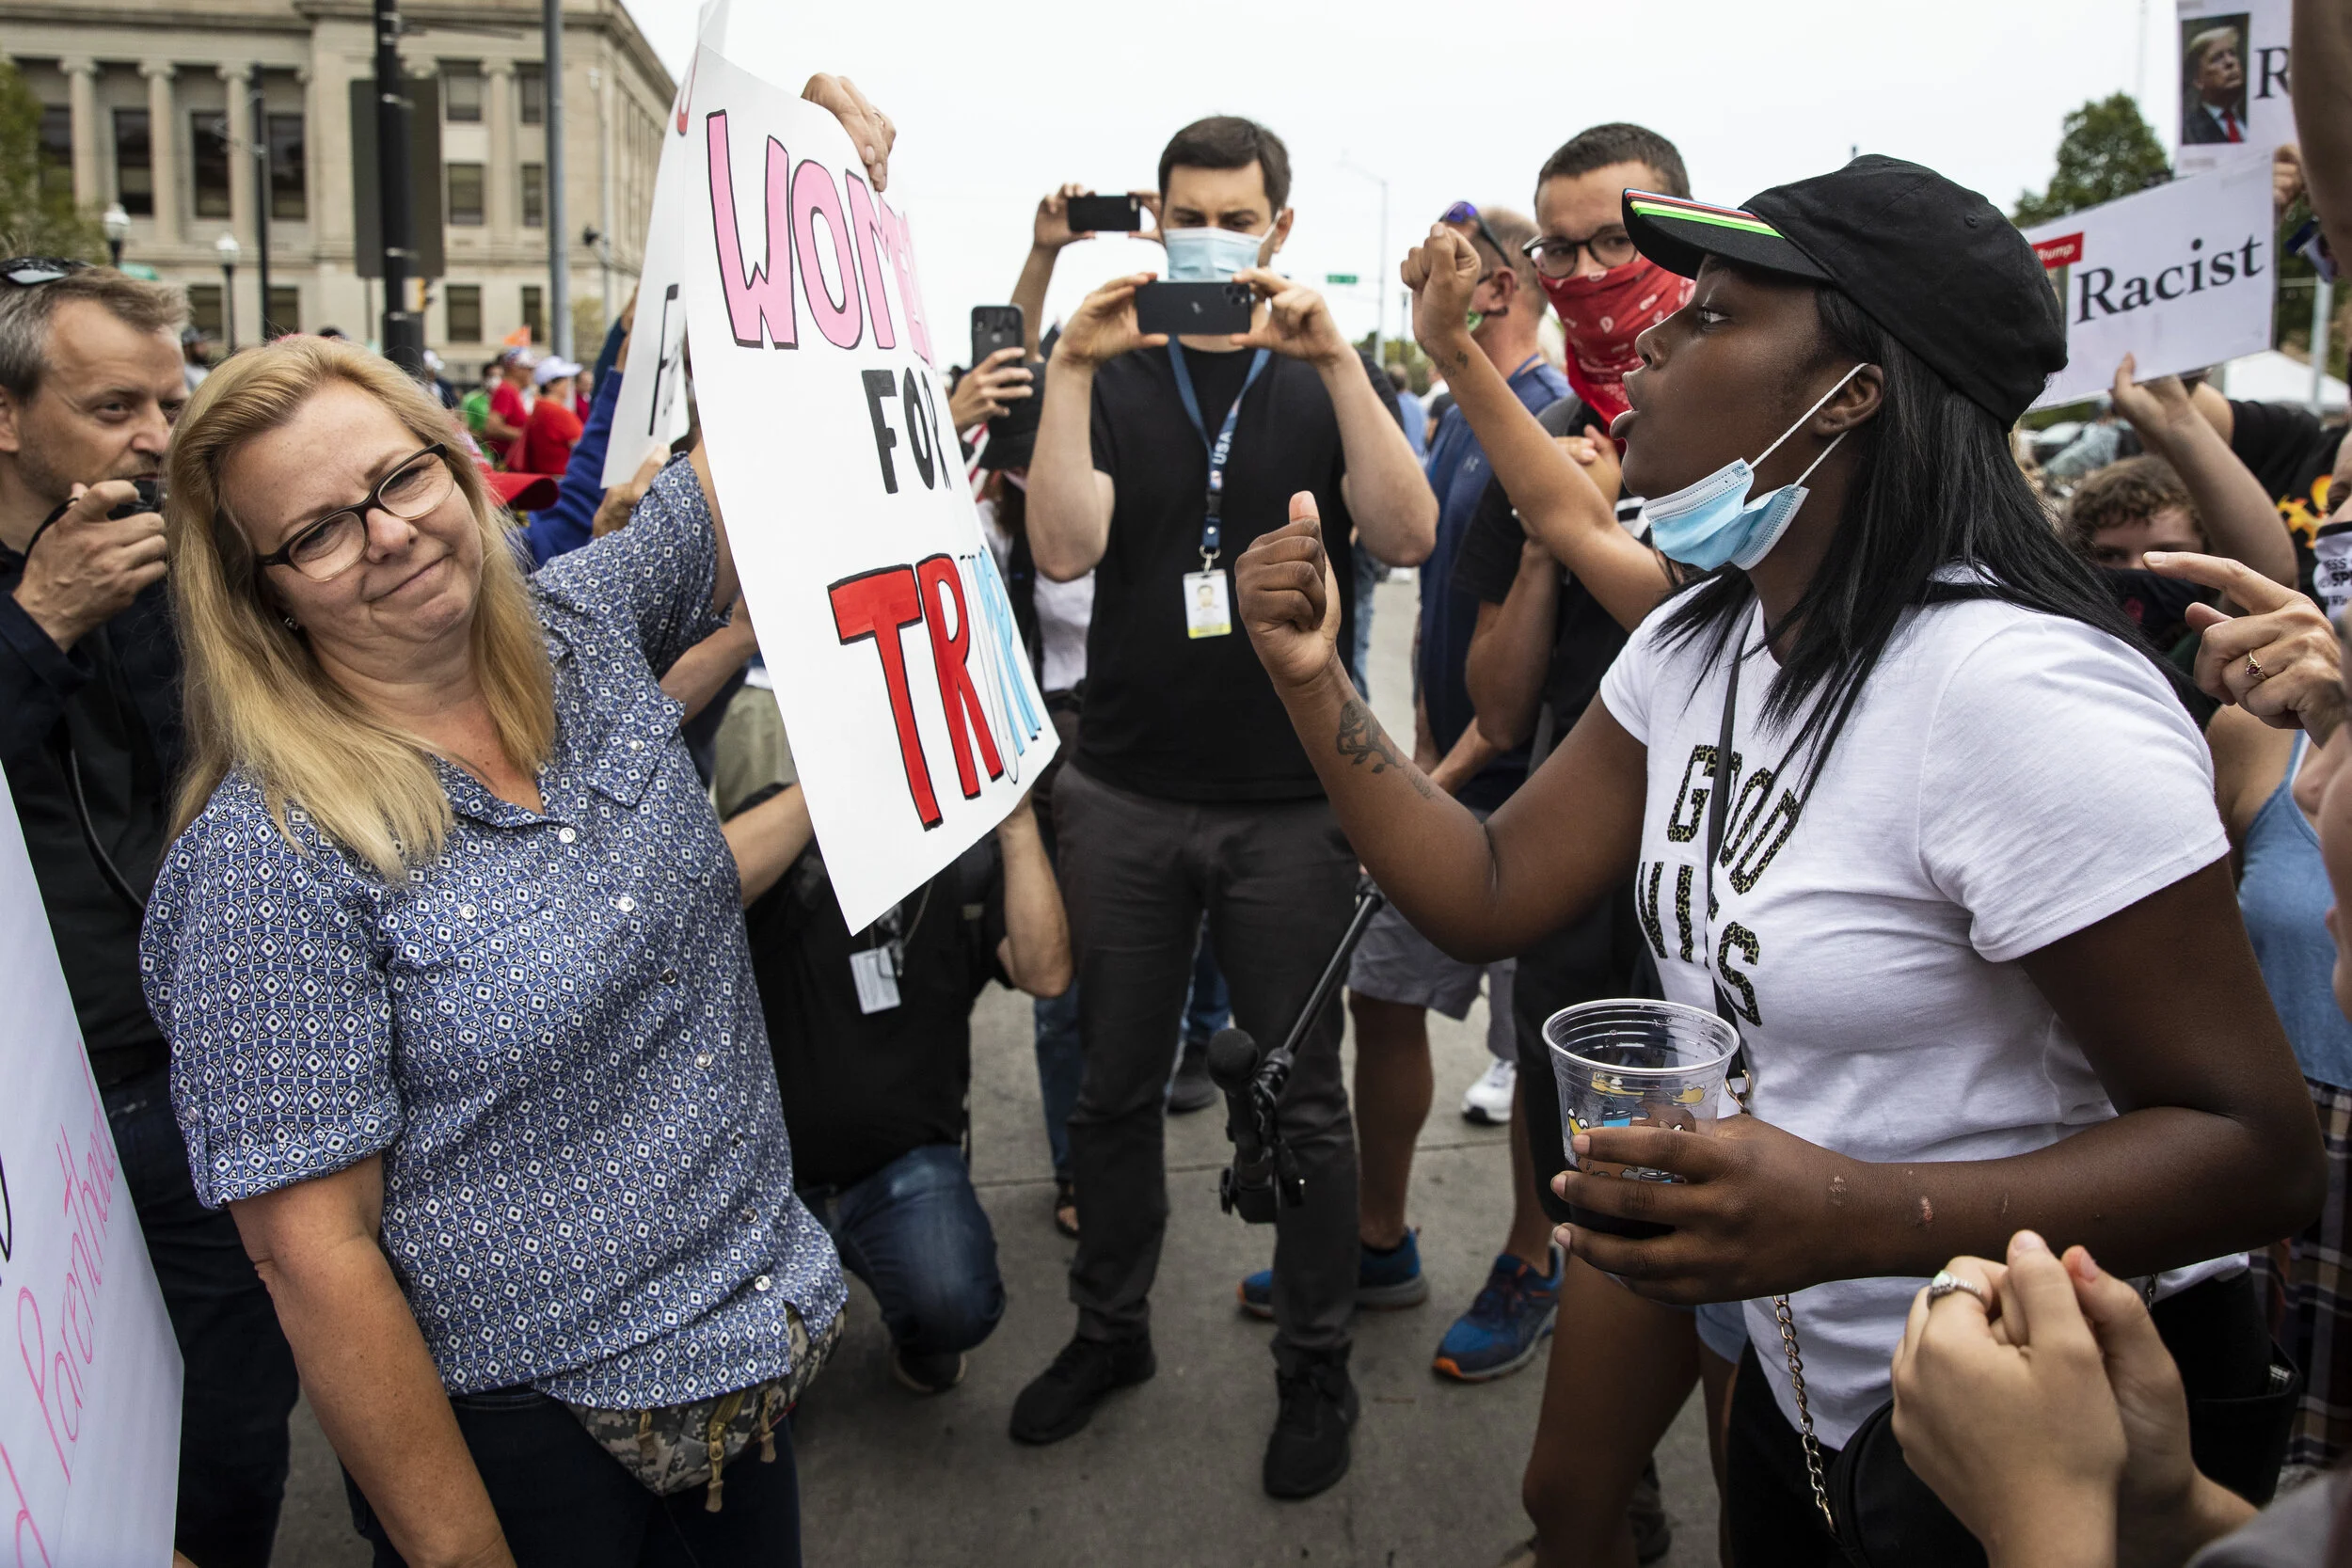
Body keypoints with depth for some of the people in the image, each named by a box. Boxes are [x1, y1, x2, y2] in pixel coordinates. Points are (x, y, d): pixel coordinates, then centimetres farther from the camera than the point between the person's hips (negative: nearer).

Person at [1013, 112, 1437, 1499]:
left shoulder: (1333, 377, 5)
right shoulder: (1115, 373, 7)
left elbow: (1407, 534, -14)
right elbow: (1063, 549, -9)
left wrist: (1334, 357, -21)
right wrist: (1071, 371, -17)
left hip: (1292, 800, -1)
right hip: (1127, 793, 2)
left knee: (1300, 1098, 7)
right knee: (1116, 1085, 13)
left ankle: (1317, 1365, 25)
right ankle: (1112, 1328, 33)